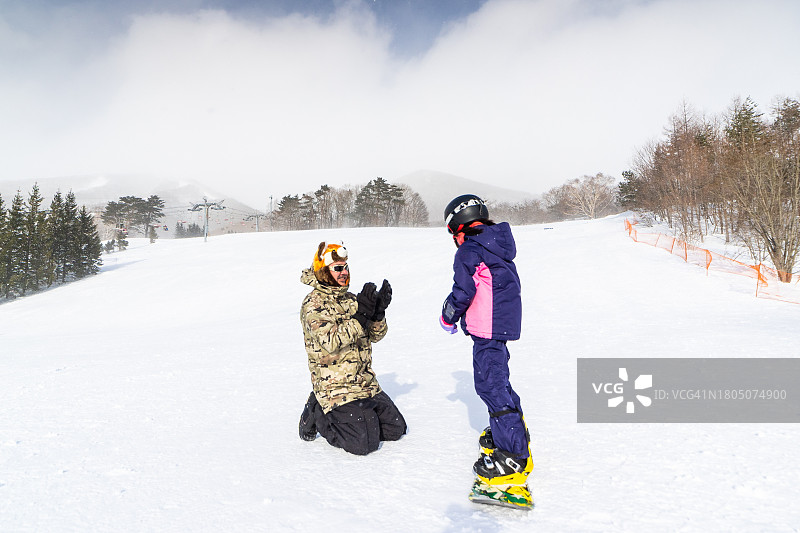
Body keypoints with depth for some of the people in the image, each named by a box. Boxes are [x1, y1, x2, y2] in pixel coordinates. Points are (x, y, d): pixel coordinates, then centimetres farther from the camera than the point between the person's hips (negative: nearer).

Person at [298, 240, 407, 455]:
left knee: (396, 429, 9)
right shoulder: (313, 304, -12)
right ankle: (318, 415, 8)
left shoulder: (350, 299, 12)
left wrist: (378, 312, -12)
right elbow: (329, 343, -25)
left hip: (366, 384, 8)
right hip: (335, 388, -8)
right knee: (364, 443, -14)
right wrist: (361, 315, -30)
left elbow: (374, 335, 8)